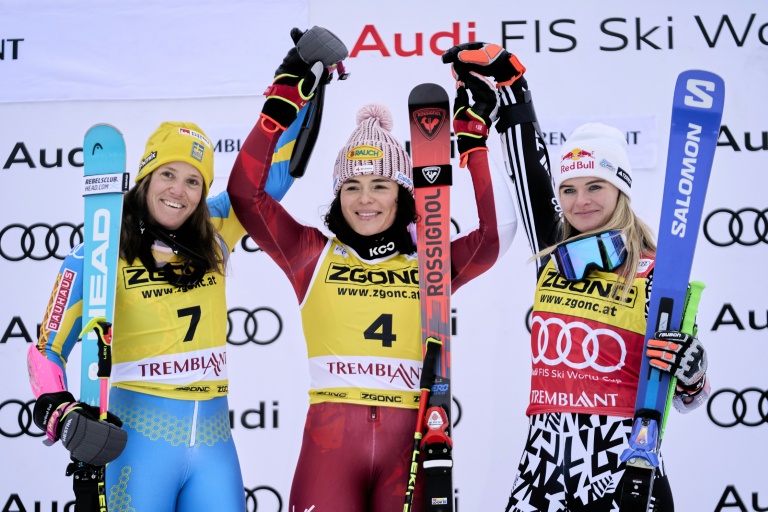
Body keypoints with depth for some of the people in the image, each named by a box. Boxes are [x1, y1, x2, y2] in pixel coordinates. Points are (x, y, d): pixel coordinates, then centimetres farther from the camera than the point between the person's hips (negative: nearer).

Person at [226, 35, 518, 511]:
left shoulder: (429, 265, 8)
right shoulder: (314, 256, 7)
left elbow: (498, 232, -4)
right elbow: (246, 195, 1)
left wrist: (474, 145, -4)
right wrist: (281, 108, -4)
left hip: (409, 441, 1)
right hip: (330, 441, 0)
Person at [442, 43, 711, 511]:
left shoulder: (655, 275, -3)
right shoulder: (552, 258, 7)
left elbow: (691, 397, 3)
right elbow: (528, 166, 11)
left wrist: (688, 365, -18)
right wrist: (509, 79, 11)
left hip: (622, 462, -3)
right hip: (545, 460, 4)